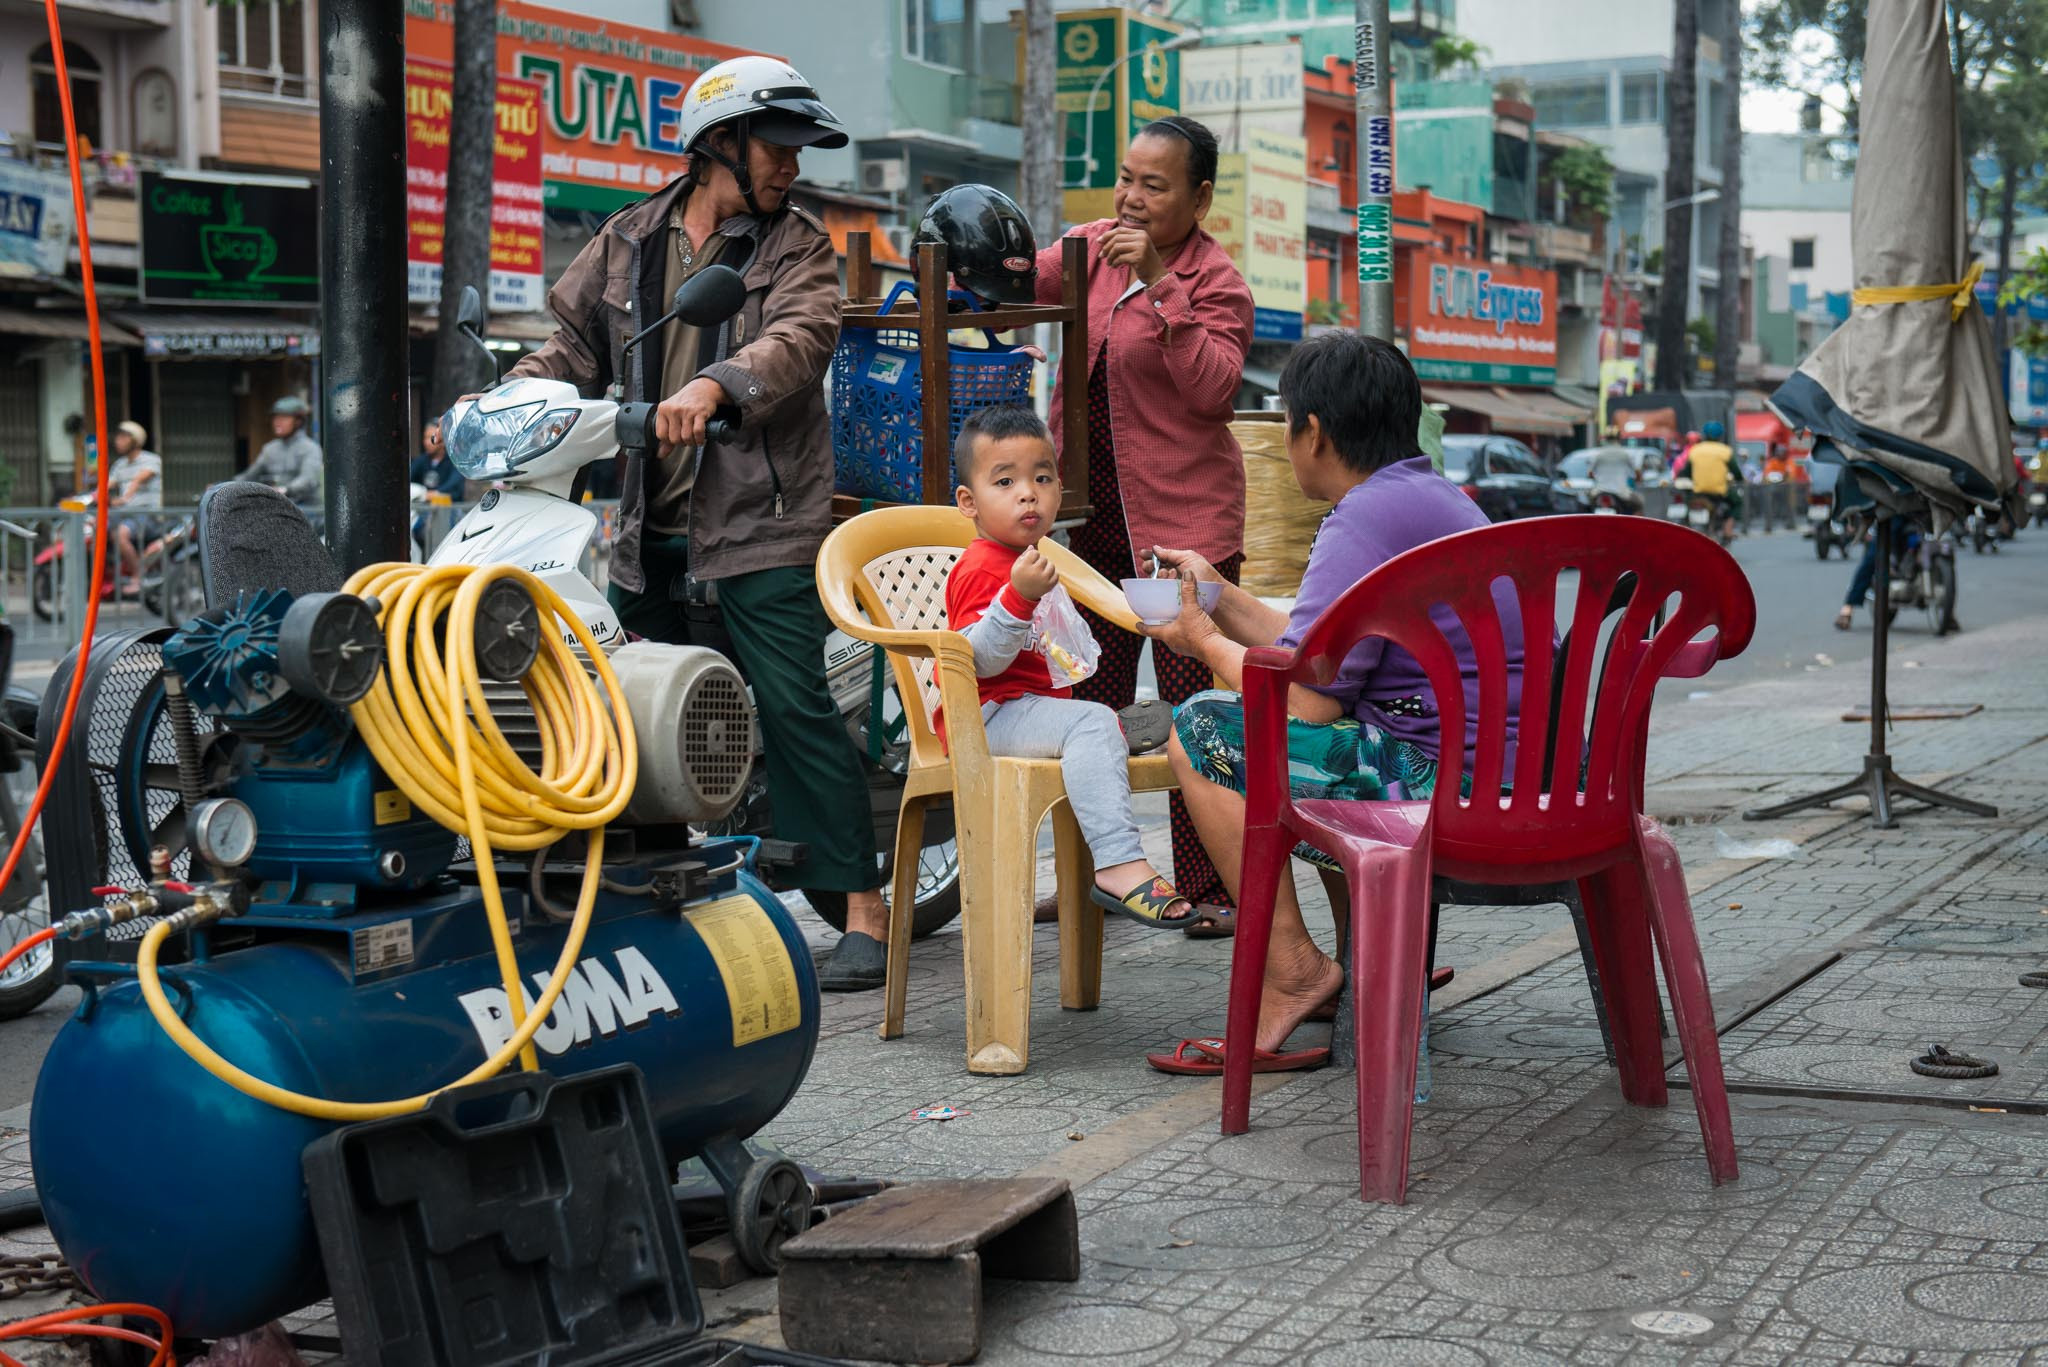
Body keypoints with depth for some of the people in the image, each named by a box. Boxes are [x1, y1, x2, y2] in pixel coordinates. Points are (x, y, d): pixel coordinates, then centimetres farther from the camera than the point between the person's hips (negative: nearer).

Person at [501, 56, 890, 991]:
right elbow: (576, 346, 17)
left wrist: (714, 385, -35)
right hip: (651, 527, 5)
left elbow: (800, 336, -16)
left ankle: (863, 911, -6)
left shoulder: (797, 246, 3)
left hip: (761, 526, -5)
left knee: (793, 709, -11)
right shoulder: (628, 242, 15)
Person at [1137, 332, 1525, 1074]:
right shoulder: (1439, 497, 17)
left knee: (1204, 732, -4)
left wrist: (1206, 642, 1)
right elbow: (1327, 653, 21)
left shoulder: (1368, 517, -15)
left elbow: (1304, 698, -17)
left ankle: (1293, 971, -3)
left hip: (1455, 787, -11)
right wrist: (1220, 596, 29)